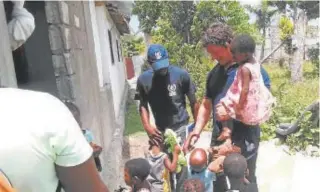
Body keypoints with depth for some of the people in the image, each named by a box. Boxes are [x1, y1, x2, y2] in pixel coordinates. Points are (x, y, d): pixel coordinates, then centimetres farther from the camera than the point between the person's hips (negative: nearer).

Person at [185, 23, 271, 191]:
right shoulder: (214, 73, 7)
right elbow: (206, 106, 12)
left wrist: (233, 126, -19)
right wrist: (196, 133, 0)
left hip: (244, 141, -5)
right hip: (218, 139, 6)